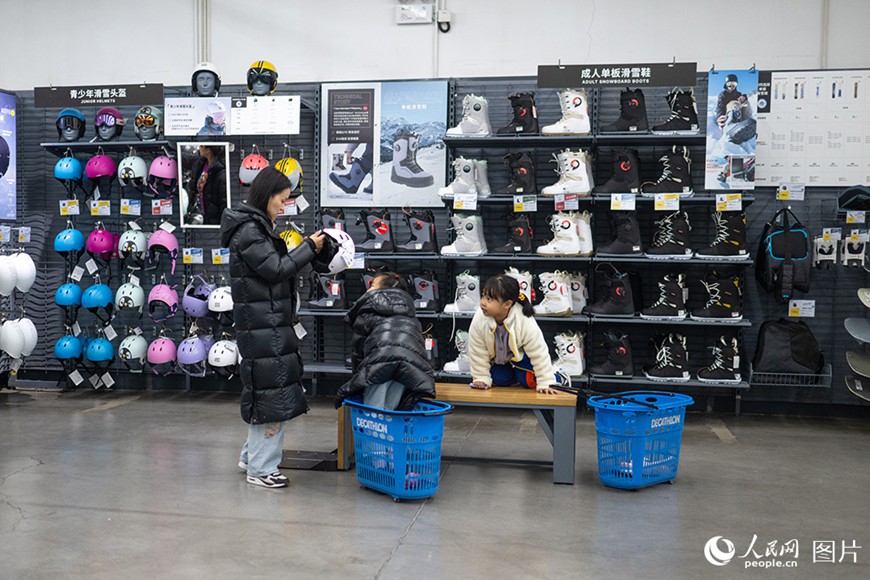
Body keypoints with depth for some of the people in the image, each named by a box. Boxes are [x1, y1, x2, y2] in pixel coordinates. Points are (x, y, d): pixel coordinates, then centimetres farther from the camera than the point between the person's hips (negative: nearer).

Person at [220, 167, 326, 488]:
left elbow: (276, 269, 18)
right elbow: (276, 269, -17)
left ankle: (251, 456, 28)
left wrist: (305, 250, 7)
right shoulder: (248, 230, -14)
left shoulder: (258, 226, 16)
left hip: (272, 322, 10)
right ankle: (261, 469, 9)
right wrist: (309, 247, -8)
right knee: (271, 393, -3)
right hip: (262, 325, -10)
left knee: (266, 392, 16)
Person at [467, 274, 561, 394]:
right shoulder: (478, 320, -34)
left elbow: (539, 353, -28)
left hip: (521, 354, -3)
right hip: (498, 355, 3)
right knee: (497, 380, -8)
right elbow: (478, 352, -18)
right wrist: (481, 378, -16)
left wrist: (545, 383, -25)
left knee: (530, 380, -14)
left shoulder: (525, 323, -39)